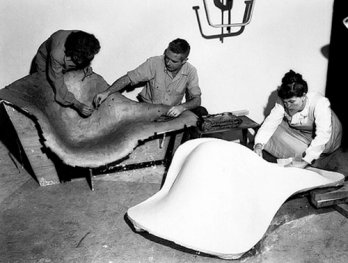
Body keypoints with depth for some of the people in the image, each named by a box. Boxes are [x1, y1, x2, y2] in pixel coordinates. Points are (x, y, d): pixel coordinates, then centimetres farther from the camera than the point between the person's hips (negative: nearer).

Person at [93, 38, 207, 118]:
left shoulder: (190, 71, -10)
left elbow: (196, 100, -12)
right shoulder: (154, 63, -17)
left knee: (201, 112, -21)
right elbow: (128, 78, -15)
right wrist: (107, 92, -28)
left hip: (172, 112, 2)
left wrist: (181, 107, -34)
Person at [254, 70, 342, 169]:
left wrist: (304, 162, -49)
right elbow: (270, 122, -27)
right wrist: (259, 145, -45)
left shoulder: (320, 103, -35)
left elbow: (323, 136, -42)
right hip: (298, 131, 4)